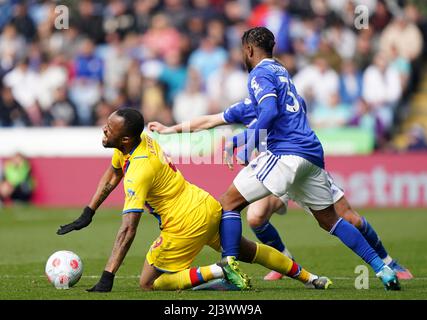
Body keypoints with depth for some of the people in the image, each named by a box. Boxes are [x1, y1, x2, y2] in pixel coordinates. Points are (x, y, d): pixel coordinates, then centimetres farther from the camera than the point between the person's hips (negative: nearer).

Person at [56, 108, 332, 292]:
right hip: (210, 208, 9)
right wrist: (87, 215, 15)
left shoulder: (138, 172, -28)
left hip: (187, 225, -9)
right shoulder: (139, 138, -3)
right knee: (247, 251, 27)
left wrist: (107, 278, -32)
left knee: (149, 283, 1)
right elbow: (112, 175, 17)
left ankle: (219, 271, -12)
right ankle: (309, 278, 33)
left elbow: (128, 230, -32)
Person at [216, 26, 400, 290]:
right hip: (313, 153, 8)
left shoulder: (260, 74, -2)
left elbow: (270, 111, -18)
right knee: (330, 220, 18)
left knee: (229, 202, -4)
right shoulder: (281, 71, 24)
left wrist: (250, 146, -14)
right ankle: (384, 270, 13)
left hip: (286, 153, -8)